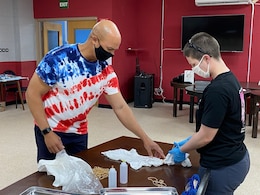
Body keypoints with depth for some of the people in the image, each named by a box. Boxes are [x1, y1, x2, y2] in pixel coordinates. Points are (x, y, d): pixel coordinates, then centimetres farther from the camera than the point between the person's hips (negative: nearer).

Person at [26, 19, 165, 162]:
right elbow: (32, 94, -16)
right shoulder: (58, 58, -22)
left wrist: (145, 138, -7)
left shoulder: (106, 72, -8)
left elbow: (120, 107, -4)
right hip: (50, 130, -4)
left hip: (80, 133, 4)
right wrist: (47, 132, -19)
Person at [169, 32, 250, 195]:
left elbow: (206, 136, -20)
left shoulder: (217, 90, -26)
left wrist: (182, 150, -3)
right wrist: (189, 141, 12)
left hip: (222, 167, -9)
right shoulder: (231, 79, 4)